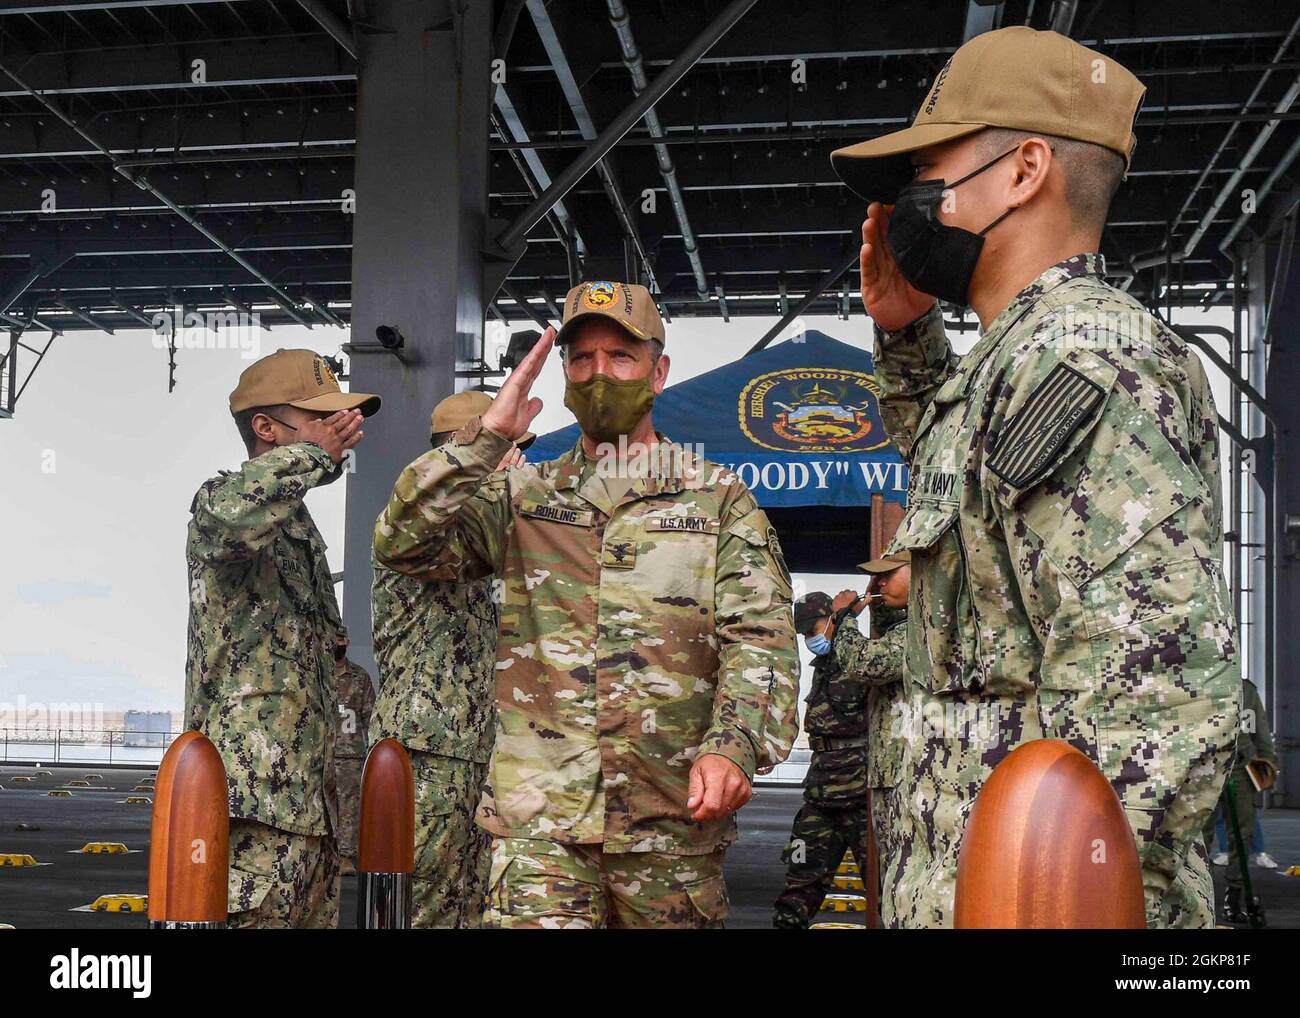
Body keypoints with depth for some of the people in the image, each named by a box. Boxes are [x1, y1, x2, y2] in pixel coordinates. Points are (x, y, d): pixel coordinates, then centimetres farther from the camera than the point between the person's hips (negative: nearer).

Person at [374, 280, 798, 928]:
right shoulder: (522, 497, 13)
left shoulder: (718, 498, 7)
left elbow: (759, 638, -2)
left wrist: (733, 745, -20)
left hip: (673, 817, 0)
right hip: (539, 810, 1)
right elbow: (401, 543, 1)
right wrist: (487, 435, -5)